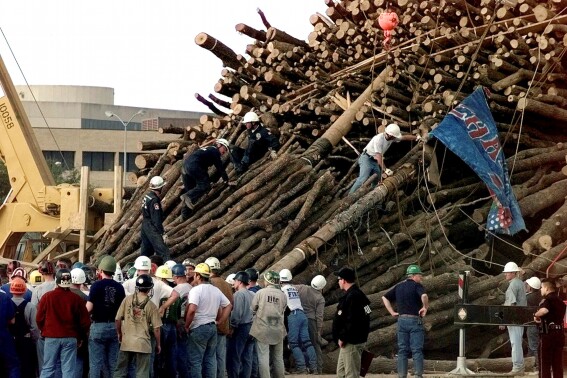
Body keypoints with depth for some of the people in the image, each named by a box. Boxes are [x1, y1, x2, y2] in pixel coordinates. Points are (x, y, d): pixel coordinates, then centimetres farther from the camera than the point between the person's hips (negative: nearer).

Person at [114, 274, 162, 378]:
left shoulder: (127, 299, -1)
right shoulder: (151, 306, -6)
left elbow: (118, 319, 2)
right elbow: (156, 328, -4)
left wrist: (119, 334, 19)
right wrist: (158, 345, 10)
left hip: (126, 341, 2)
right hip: (143, 344, -2)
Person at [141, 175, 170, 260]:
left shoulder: (147, 197, 10)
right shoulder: (154, 200, -19)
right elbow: (156, 219, -21)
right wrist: (162, 233, -19)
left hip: (145, 225, 10)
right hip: (152, 229, -10)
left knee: (145, 251, 15)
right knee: (163, 251, -13)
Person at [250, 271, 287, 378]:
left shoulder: (260, 292, -7)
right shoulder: (282, 295, 0)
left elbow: (252, 309, -1)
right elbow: (283, 311, 5)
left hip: (263, 330, -3)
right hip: (278, 331, 3)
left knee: (263, 358, -2)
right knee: (278, 358, 13)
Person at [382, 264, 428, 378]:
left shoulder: (398, 287, 14)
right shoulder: (417, 286, -7)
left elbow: (385, 298, 16)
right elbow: (424, 296, -27)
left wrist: (392, 312, 12)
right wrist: (425, 307, -11)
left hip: (401, 320, 6)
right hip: (415, 321, -6)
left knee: (402, 350, 8)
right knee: (417, 350, -4)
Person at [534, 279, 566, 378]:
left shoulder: (548, 300, -12)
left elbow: (544, 310, -34)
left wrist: (536, 315, -14)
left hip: (548, 334, -8)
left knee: (545, 363, -1)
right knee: (557, 363, 10)